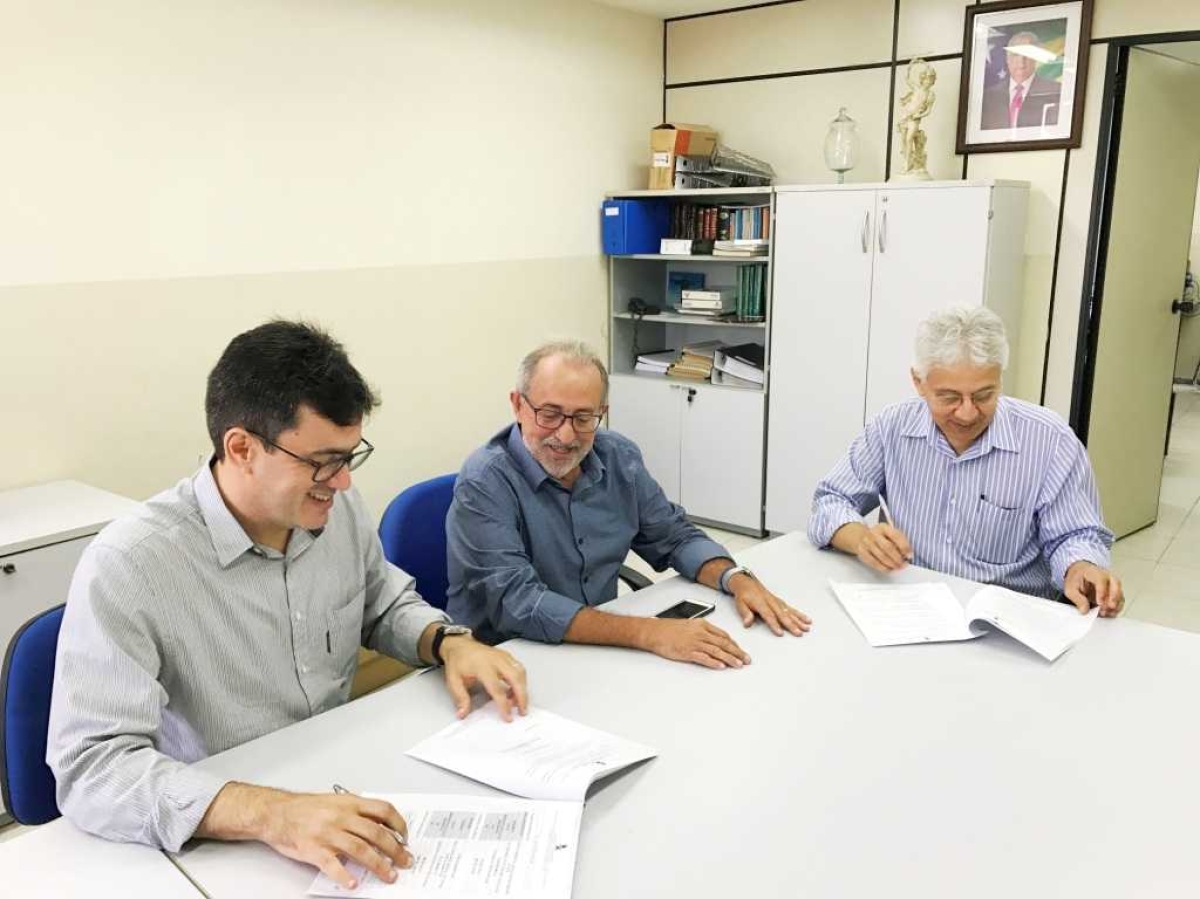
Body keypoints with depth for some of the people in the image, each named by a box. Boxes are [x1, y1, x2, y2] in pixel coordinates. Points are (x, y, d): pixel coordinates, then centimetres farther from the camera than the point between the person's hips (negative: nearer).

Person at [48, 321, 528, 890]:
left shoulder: (337, 507, -4)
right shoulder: (127, 567, -22)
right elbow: (91, 768, -26)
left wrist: (449, 643, -8)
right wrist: (268, 812, -38)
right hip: (220, 843, -3)